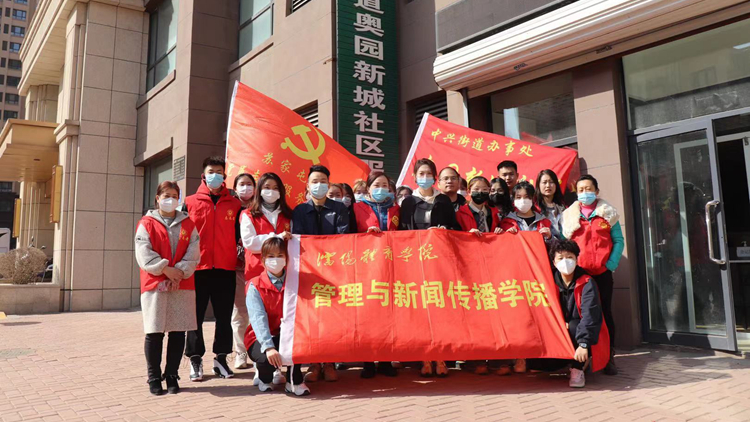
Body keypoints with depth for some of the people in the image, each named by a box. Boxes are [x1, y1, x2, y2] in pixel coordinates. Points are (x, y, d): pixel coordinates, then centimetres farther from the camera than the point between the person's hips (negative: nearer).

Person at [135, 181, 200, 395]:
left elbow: (193, 253, 3)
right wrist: (166, 269, -14)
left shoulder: (188, 224, 12)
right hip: (154, 285, -2)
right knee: (154, 333, -2)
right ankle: (154, 378, 11)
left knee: (178, 332, 4)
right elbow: (144, 253, -5)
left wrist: (180, 272, -11)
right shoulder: (146, 223, 5)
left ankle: (172, 376, 16)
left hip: (182, 285, 2)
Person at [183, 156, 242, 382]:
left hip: (226, 269, 1)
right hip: (198, 268, -1)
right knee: (196, 316, 5)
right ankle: (195, 360, 16)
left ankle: (221, 359, 19)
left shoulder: (234, 204, 9)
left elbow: (239, 234, 14)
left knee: (224, 316, 8)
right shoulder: (190, 203, 5)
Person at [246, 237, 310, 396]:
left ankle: (294, 380, -10)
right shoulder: (255, 286, -7)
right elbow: (258, 318, -21)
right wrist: (269, 347, -34)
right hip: (261, 339, -2)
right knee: (268, 358, -33)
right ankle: (264, 376, 7)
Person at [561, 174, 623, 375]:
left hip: (602, 272, -1)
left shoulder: (607, 213, 7)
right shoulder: (569, 215, 10)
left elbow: (618, 241, 3)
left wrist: (611, 264, -8)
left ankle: (609, 357, 10)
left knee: (605, 312, 3)